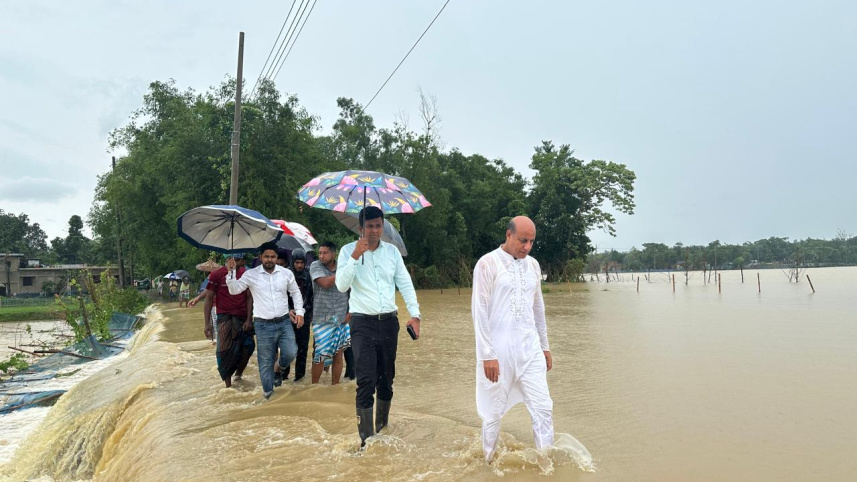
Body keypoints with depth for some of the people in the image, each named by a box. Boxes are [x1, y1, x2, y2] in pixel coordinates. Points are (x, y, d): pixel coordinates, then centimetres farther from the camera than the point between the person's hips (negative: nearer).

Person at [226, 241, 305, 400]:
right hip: (263, 325, -2)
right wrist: (231, 272, -21)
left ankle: (280, 369, 27)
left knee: (290, 353, -9)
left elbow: (295, 293, 12)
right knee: (265, 361, 5)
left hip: (284, 322, 2)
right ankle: (268, 392, 22)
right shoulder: (251, 274, -3)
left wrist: (299, 312, 3)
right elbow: (234, 290, -7)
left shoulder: (286, 273, 2)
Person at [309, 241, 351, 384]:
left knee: (338, 354, 9)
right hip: (322, 319, -3)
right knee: (320, 354, -2)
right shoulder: (315, 266, -3)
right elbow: (325, 283, -20)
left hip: (342, 319, 3)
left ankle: (335, 385, 22)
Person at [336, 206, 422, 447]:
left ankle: (383, 429, 30)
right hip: (363, 323, -4)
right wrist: (355, 256, -23)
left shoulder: (392, 251, 7)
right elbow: (341, 285, -13)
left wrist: (415, 314, -2)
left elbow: (405, 283, 7)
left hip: (389, 321, 4)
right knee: (366, 380, -8)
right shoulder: (348, 251, -2)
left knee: (387, 377, 13)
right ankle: (366, 438, 0)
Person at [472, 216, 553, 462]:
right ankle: (488, 461, 29)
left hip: (530, 349, 5)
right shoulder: (488, 263, -9)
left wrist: (544, 347, 18)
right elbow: (479, 312, -12)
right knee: (494, 412, 9)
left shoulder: (533, 265, 9)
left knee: (543, 408, 3)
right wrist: (487, 355, -15)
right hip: (498, 351, -5)